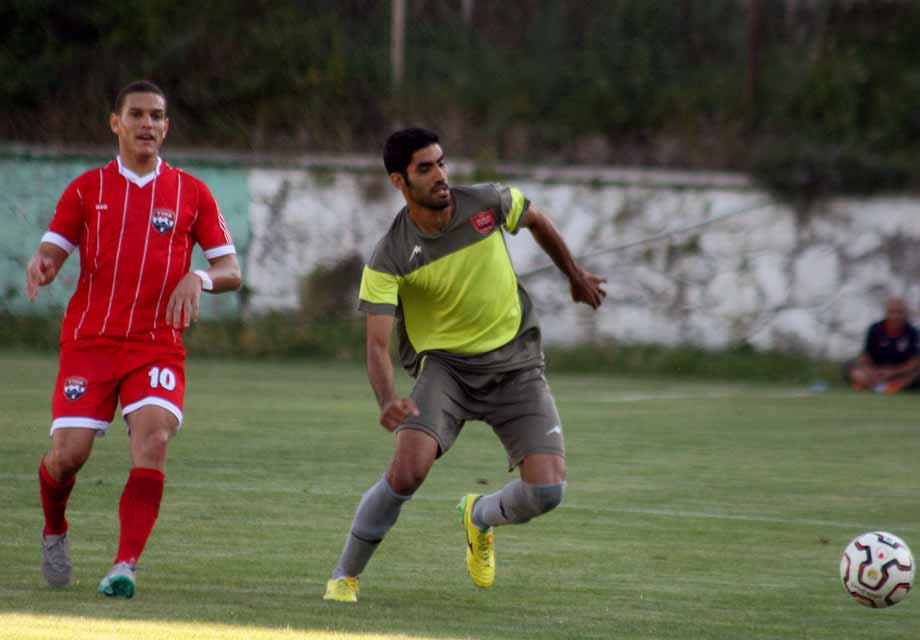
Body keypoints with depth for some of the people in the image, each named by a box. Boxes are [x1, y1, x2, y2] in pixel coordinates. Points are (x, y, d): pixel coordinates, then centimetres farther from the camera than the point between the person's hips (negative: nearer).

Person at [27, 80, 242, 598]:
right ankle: (55, 533, 25)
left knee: (154, 438, -24)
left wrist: (198, 278, -15)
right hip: (89, 339, 0)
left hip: (158, 344, 0)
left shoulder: (192, 193, 7)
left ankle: (126, 565, -26)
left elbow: (231, 271, 8)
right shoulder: (87, 189, 8)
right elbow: (52, 252, 6)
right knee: (68, 454, -9)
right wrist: (40, 267, -18)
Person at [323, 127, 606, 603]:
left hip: (515, 362, 2)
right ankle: (345, 575, -6)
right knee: (408, 469, -28)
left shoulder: (489, 204, -9)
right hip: (444, 363, -2)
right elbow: (377, 343, -22)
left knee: (547, 490, -13)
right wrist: (387, 401, -41)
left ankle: (480, 517, 24)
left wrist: (575, 275, 27)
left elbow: (537, 221, 15)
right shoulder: (389, 258, -16)